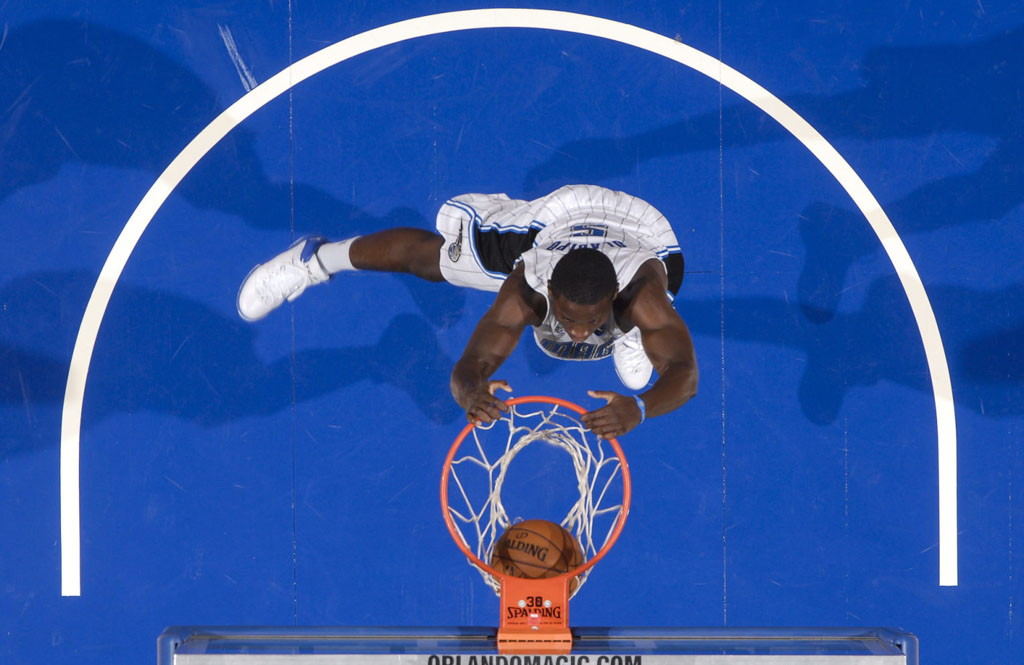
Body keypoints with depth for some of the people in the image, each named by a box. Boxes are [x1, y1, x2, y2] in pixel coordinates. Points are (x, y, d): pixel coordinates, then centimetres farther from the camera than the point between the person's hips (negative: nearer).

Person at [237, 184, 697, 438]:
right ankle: (316, 258, 40)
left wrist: (639, 409, -83)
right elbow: (470, 367, -48)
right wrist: (470, 391, -74)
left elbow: (685, 376, -61)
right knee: (426, 256, 18)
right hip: (551, 221, 1)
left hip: (638, 233, -1)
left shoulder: (641, 291, -51)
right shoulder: (526, 287, -47)